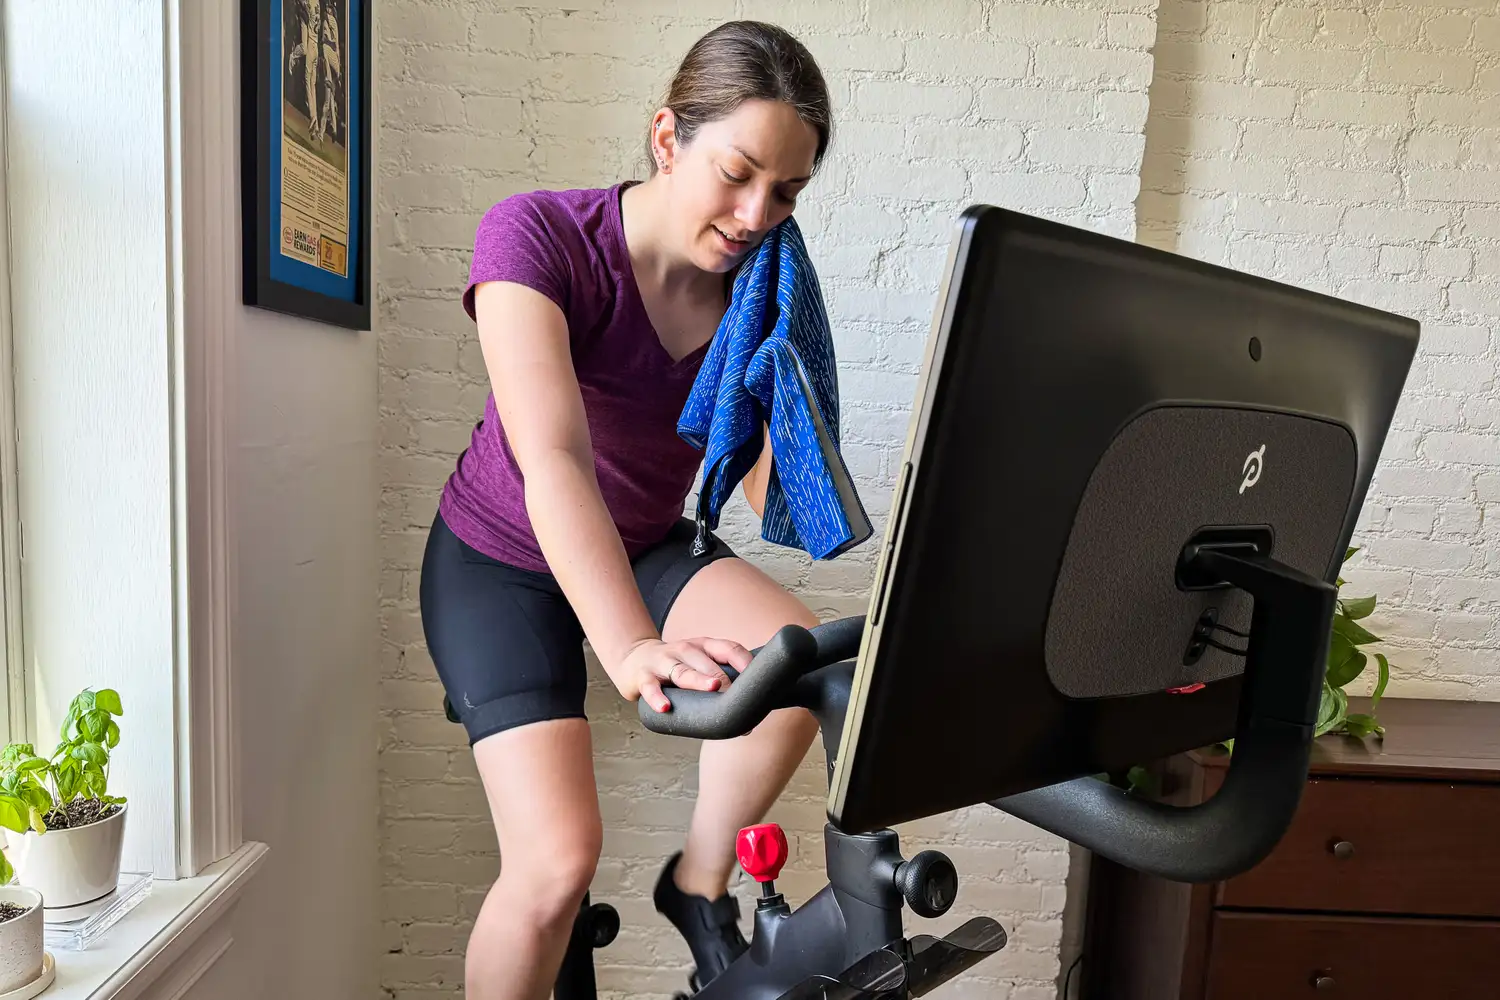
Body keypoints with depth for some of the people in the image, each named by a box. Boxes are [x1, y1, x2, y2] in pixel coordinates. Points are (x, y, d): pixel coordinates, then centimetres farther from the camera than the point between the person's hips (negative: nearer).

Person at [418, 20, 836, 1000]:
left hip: (646, 547, 4)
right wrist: (633, 650, -51)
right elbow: (554, 460, -39)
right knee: (559, 856, -17)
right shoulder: (538, 236, -23)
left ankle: (700, 885, 0)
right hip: (502, 560, -3)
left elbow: (779, 499, -14)